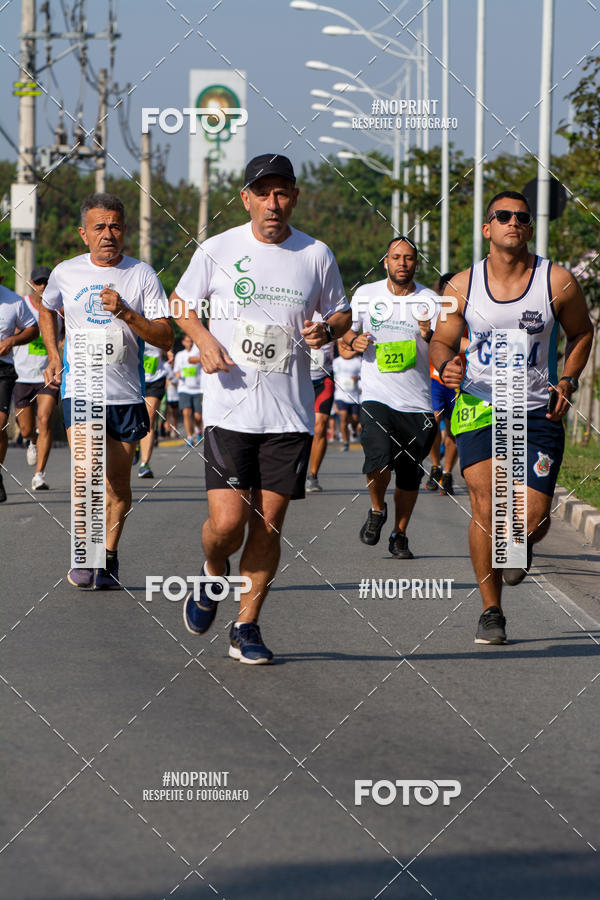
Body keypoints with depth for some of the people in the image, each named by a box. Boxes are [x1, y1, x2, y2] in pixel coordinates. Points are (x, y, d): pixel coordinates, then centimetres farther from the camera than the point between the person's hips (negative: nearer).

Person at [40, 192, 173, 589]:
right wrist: (54, 356, 17)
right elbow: (47, 309, 27)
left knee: (118, 484, 6)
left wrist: (125, 313, -20)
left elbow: (165, 337, -6)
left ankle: (109, 558, 22)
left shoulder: (142, 275, -1)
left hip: (127, 394, 1)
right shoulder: (65, 273, 5)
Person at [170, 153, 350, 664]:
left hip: (290, 413, 2)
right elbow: (182, 303, 13)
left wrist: (326, 330, -7)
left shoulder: (317, 256, 3)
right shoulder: (217, 250, 0)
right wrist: (204, 340, -6)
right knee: (228, 521, -11)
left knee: (270, 522, 1)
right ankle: (213, 575, 23)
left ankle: (247, 627, 15)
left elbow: (341, 314, 16)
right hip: (230, 407, -1)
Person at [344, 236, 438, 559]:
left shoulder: (429, 300, 1)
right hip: (377, 397, -1)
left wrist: (430, 336, -27)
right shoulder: (365, 295, 5)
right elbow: (347, 331, 18)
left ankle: (399, 535, 25)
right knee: (379, 462, -21)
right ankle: (377, 509, 9)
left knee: (410, 476, 4)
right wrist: (354, 341, -5)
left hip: (417, 403, 1)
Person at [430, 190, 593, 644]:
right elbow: (442, 341, 9)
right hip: (479, 405, 0)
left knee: (532, 517, -7)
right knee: (486, 505, -12)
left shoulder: (558, 282, -5)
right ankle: (492, 611, 2)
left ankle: (521, 546, 34)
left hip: (538, 411, 0)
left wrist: (568, 382, -1)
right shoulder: (462, 287, -3)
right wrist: (446, 365, -13)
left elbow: (581, 334, 12)